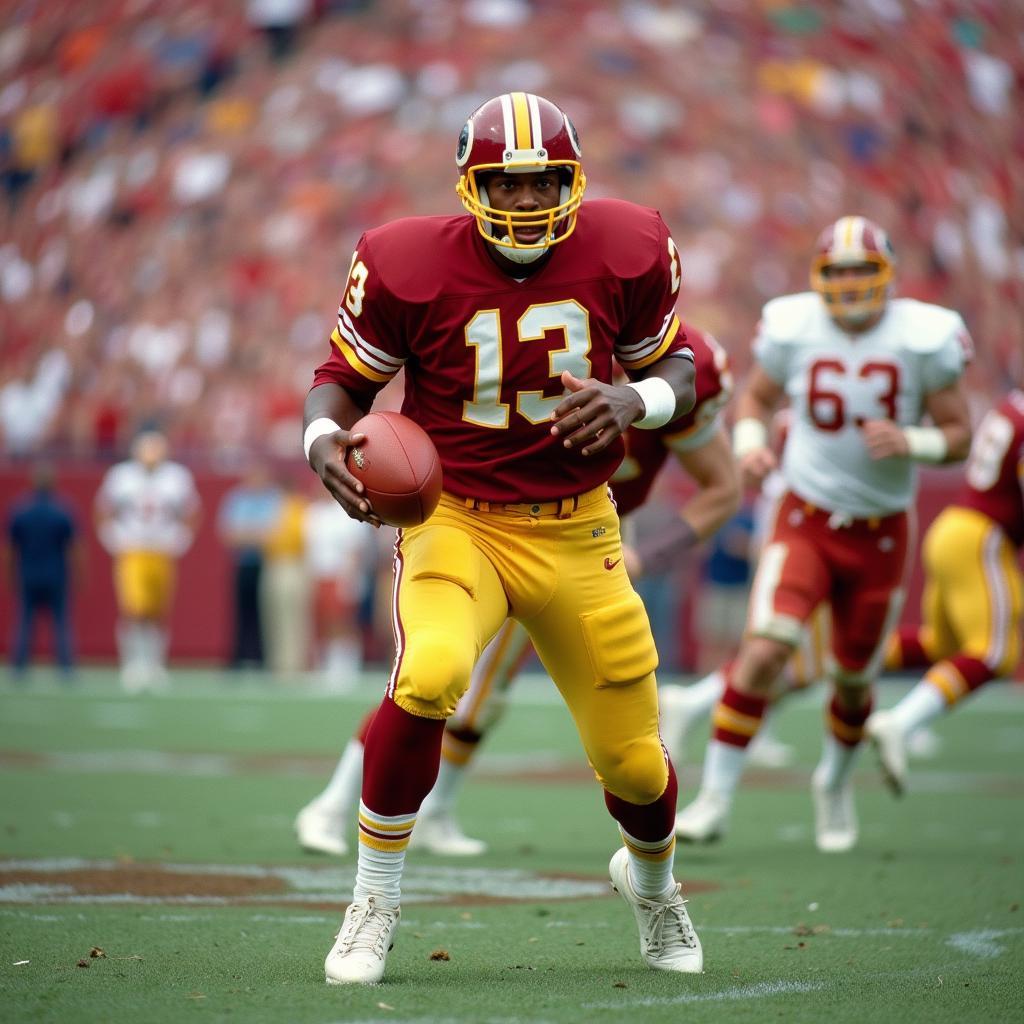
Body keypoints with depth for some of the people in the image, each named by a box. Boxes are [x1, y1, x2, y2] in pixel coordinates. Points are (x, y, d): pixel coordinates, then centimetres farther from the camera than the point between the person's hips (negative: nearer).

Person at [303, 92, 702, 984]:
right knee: (430, 673, -34)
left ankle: (652, 880, 46)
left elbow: (677, 367, 7)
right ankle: (374, 903, -12)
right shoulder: (410, 265, -13)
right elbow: (345, 376, 1)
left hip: (575, 532, 3)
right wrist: (325, 438, -22)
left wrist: (634, 400, -16)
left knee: (634, 763, 6)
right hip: (455, 518, -2)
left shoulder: (624, 252, -7)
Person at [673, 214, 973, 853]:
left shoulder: (923, 340, -11)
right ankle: (716, 797, -11)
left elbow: (958, 436, -4)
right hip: (806, 519, -1)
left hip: (880, 532, 1)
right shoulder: (794, 330, -8)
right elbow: (756, 397, 10)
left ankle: (836, 782, 44)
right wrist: (750, 444, -10)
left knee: (854, 677, 14)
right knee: (765, 651, -20)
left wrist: (908, 443, -24)